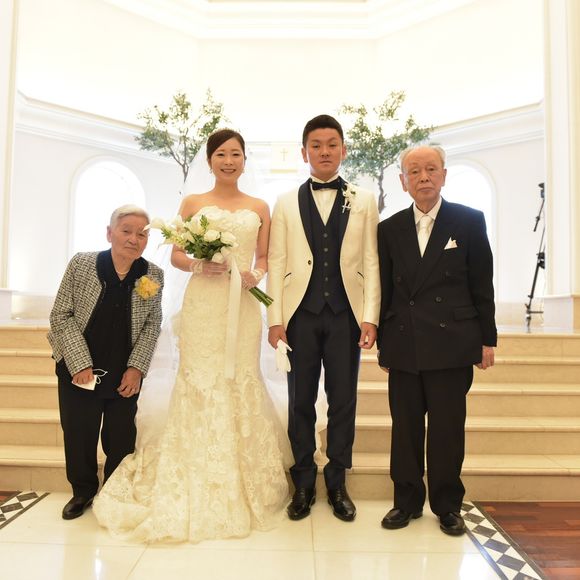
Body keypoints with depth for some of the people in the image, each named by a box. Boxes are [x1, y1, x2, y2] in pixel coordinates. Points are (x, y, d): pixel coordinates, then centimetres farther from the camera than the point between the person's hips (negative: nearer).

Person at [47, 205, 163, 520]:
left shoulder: (154, 275, -9)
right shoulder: (81, 263, -12)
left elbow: (152, 325, -1)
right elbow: (62, 316, -9)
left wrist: (136, 368, -9)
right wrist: (80, 364, -14)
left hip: (125, 373, 1)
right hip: (77, 368, 0)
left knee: (121, 435, 12)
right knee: (78, 433, 12)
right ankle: (83, 491, 38)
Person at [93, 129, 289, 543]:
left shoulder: (259, 208, 12)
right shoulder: (192, 203, 9)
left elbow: (264, 259, 12)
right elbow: (177, 256, 8)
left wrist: (255, 275, -9)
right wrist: (199, 265, -12)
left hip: (242, 305, 1)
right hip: (202, 304, -1)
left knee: (241, 384, 3)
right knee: (199, 383, -2)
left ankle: (241, 488, 17)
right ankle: (196, 490, 12)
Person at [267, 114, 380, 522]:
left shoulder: (364, 201, 9)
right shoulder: (286, 203, 9)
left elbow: (371, 261, 4)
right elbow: (276, 262, 4)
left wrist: (370, 316, -5)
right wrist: (276, 318, -4)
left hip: (346, 314, 0)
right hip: (300, 314, 0)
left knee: (343, 401, 7)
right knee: (301, 401, 8)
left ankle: (337, 484, 24)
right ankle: (304, 484, 24)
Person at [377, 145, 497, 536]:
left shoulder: (469, 221, 2)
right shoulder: (390, 229, 8)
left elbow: (482, 285, 3)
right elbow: (386, 290, 8)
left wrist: (487, 339, 1)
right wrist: (383, 344, 8)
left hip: (452, 345, -2)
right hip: (403, 346, 2)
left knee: (447, 429, 7)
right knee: (405, 428, 10)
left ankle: (447, 506, 26)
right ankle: (407, 501, 27)